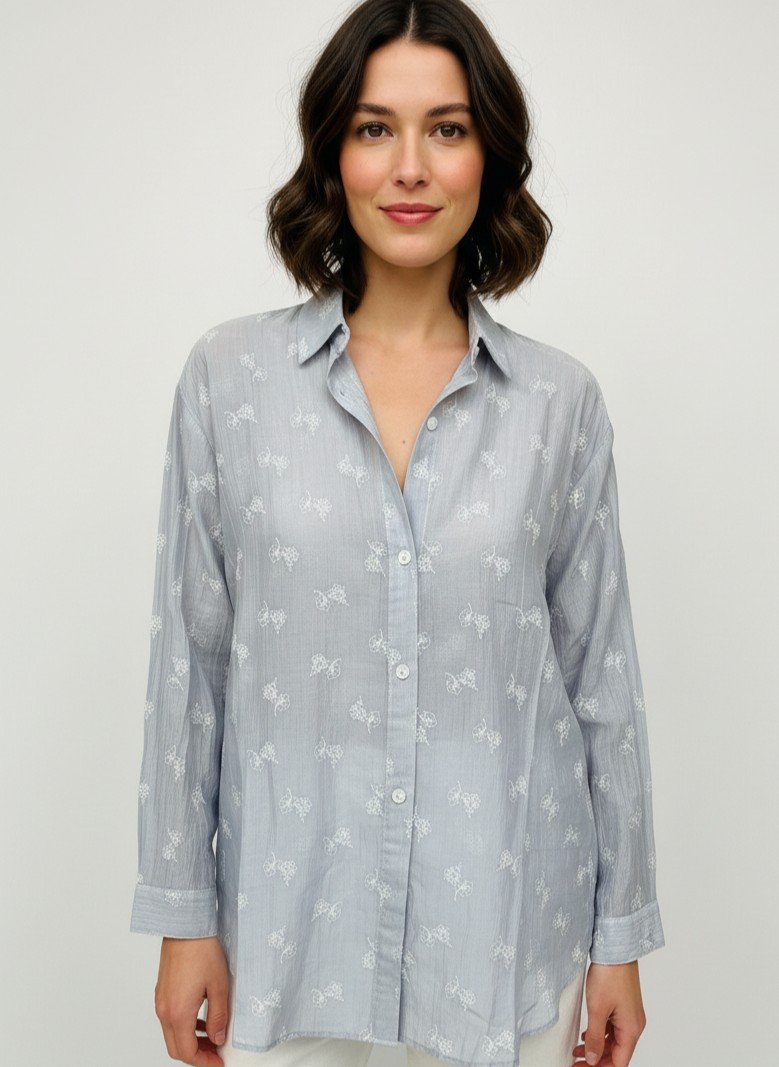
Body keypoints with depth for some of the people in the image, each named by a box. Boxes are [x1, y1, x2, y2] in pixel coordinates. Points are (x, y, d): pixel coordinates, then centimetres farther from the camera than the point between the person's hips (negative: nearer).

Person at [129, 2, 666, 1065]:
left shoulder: (561, 399, -2)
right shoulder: (230, 376, -3)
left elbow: (602, 675, 2)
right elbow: (190, 659, -1)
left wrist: (621, 934, 4)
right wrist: (183, 915, 0)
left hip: (505, 919, 1)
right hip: (290, 913, 0)